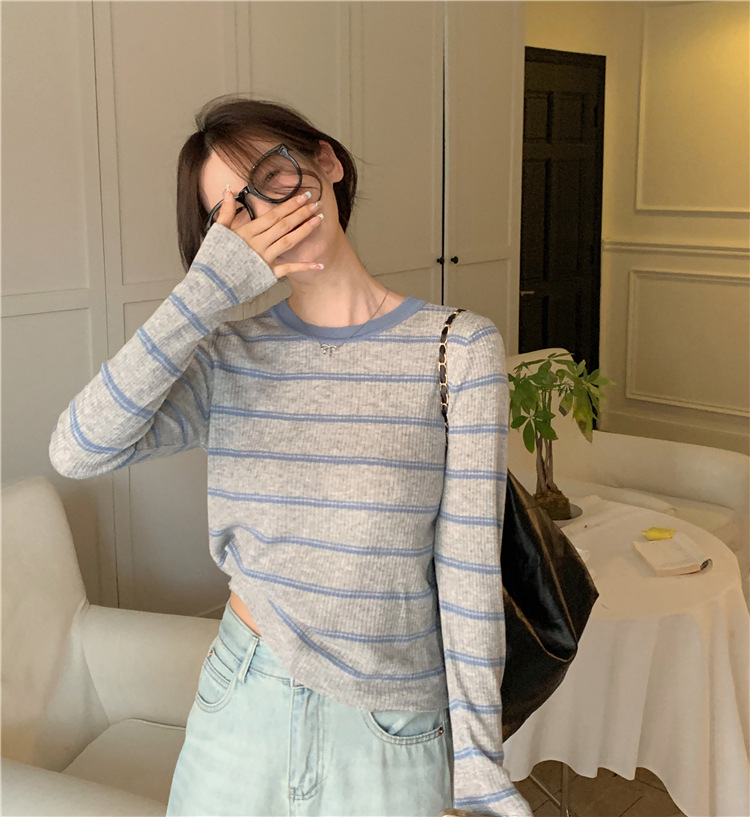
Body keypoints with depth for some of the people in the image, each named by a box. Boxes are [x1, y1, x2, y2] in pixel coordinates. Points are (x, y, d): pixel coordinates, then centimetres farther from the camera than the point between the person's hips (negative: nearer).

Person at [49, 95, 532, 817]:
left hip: (395, 731, -2)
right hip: (243, 704, 2)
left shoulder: (461, 349, -9)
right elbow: (77, 450, -19)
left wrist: (477, 754, -8)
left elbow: (468, 567, -9)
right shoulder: (226, 353, -2)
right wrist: (209, 288, -21)